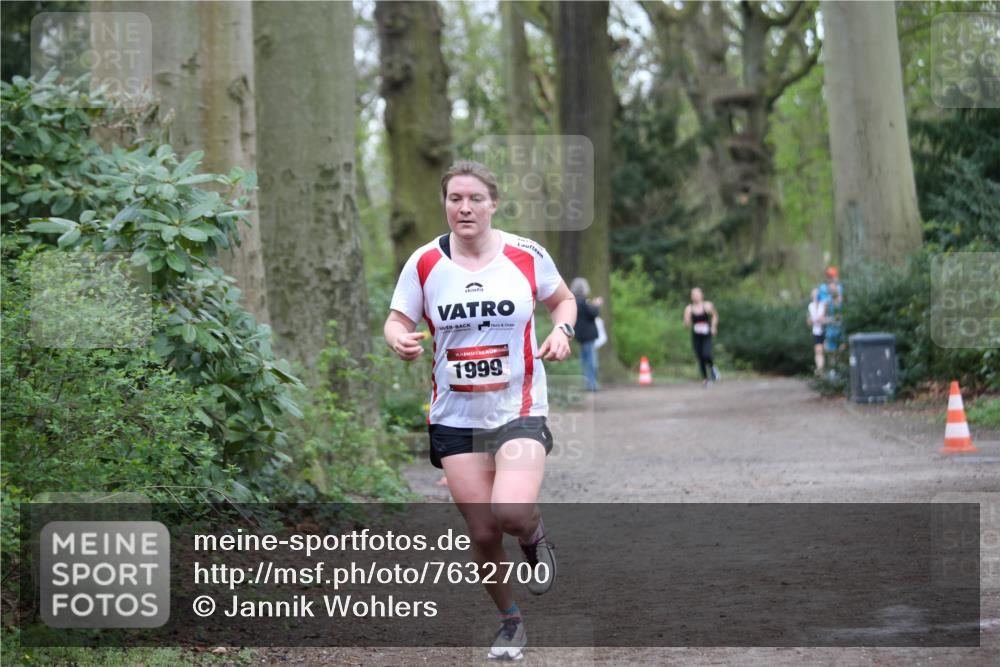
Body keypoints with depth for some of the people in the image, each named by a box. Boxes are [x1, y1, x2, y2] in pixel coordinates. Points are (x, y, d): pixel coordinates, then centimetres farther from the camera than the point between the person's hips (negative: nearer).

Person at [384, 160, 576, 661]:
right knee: (482, 531, 2)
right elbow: (397, 321, 6)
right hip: (455, 417, 2)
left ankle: (535, 536, 13)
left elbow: (563, 300, 14)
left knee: (511, 511, -25)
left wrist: (561, 330, -7)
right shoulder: (424, 263, -2)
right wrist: (400, 340, -18)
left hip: (519, 410, -2)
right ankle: (510, 622, 26)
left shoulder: (527, 256, -3)